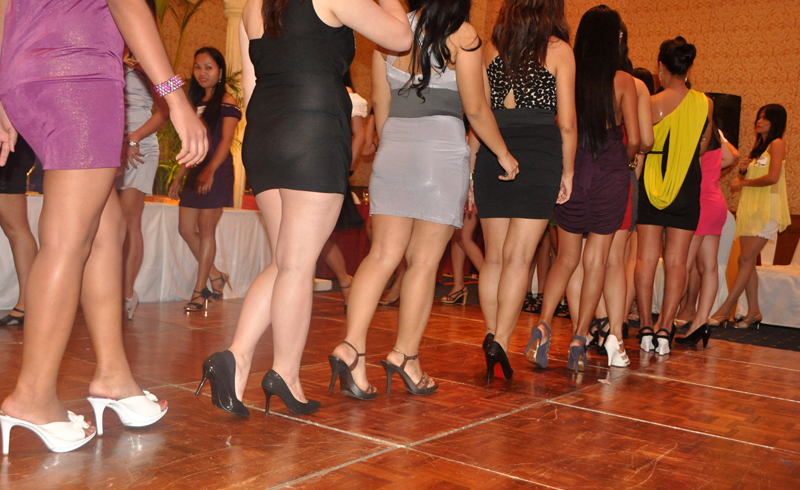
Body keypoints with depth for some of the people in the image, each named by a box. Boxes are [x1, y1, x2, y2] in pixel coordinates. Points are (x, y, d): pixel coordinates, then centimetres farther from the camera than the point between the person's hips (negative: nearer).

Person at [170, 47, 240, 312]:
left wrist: (210, 170, -28)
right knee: (186, 228, 4)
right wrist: (179, 177, 17)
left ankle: (200, 290, -1)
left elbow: (226, 140, -15)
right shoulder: (197, 103, 19)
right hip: (195, 172, 8)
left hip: (217, 171, -8)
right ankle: (216, 276, 18)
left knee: (206, 229, -7)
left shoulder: (226, 102, -4)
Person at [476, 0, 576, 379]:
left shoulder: (493, 47, 11)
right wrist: (568, 171, 10)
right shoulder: (559, 50, 2)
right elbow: (566, 123, -1)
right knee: (518, 257, -2)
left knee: (494, 256, 11)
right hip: (539, 152, -3)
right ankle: (500, 342, -8)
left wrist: (474, 167, 14)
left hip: (493, 151, 3)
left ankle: (492, 335, 13)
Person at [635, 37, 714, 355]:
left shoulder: (653, 104, -11)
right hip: (688, 187, 2)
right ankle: (664, 329, 3)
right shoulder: (705, 104, 0)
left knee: (646, 257, 5)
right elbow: (702, 147, 9)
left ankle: (646, 327, 4)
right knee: (676, 260, 5)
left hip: (652, 184, -2)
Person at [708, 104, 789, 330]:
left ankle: (724, 310, -13)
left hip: (767, 209, -8)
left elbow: (773, 177, -17)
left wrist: (743, 182, -7)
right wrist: (743, 170, 3)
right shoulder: (758, 147, 21)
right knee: (748, 261, 3)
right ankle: (753, 312, 7)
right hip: (749, 206, 8)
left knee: (746, 259, -11)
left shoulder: (777, 144, -5)